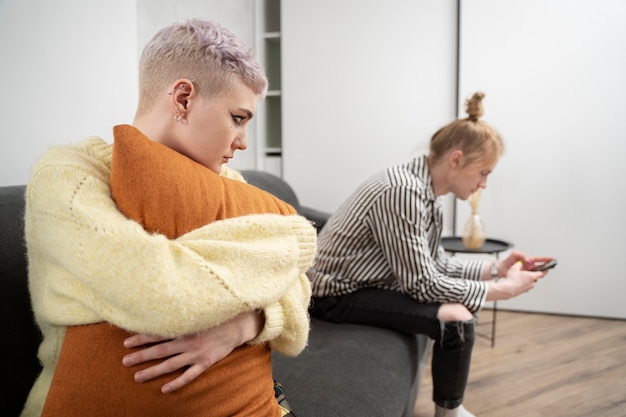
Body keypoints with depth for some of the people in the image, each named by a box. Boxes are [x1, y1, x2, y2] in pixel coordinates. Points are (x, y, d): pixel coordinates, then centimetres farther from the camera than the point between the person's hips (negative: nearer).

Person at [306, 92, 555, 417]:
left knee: (459, 303, 15)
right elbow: (422, 283, -25)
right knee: (457, 321, -21)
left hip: (366, 283, 10)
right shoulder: (403, 192, -27)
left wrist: (496, 269, 0)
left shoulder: (425, 191, 3)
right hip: (338, 294, -10)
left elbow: (435, 263, 7)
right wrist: (504, 289, -17)